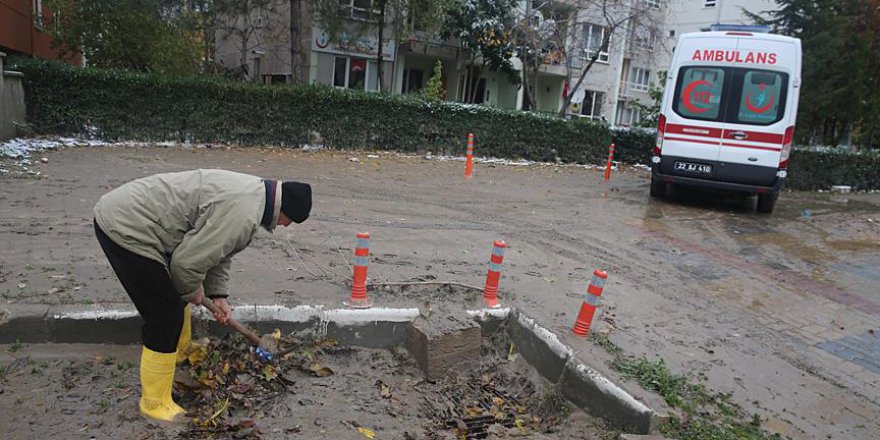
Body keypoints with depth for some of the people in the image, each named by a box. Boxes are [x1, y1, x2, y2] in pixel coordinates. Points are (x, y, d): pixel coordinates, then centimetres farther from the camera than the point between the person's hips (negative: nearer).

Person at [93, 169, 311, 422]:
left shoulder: (252, 192, 9)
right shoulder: (243, 214, -25)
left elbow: (216, 247, 19)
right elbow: (188, 261, -22)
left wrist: (217, 294, 18)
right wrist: (192, 291, -2)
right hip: (125, 229, -10)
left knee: (177, 294, 25)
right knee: (166, 316, -4)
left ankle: (181, 353, 48)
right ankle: (155, 403, 13)